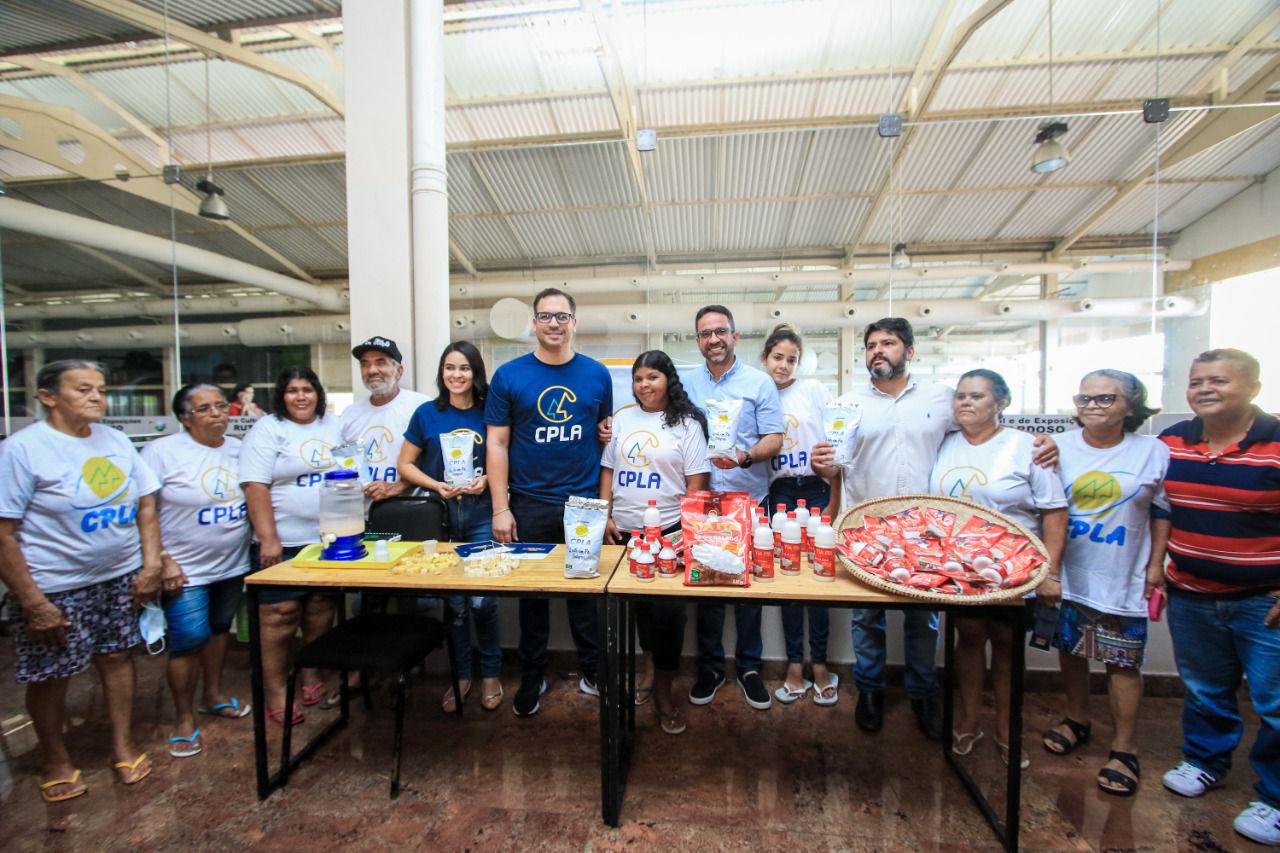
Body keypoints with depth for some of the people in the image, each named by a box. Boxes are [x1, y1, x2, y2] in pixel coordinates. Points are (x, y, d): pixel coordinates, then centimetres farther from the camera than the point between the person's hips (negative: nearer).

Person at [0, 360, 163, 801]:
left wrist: (151, 565, 0)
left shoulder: (116, 440, 3)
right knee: (51, 677, 12)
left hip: (121, 577, 4)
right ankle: (56, 760, 36)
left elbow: (146, 504, 7)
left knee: (118, 656, 14)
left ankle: (123, 745, 32)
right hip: (55, 588, -4)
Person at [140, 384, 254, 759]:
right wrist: (162, 560, -16)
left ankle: (213, 695, 37)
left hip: (233, 564, 5)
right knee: (189, 639, -4)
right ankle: (184, 719, 16)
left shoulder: (239, 449, 4)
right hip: (185, 570, -4)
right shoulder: (162, 452, -10)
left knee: (219, 628, 18)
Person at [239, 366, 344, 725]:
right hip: (283, 544, -4)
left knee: (321, 611, 11)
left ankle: (312, 677, 28)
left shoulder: (333, 426, 9)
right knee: (280, 616, 1)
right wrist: (268, 540, -17)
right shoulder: (267, 430, -6)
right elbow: (255, 487, -12)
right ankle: (275, 694, 17)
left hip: (328, 540, 4)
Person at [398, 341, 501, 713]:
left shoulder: (488, 413, 1)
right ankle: (461, 674, 30)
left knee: (482, 599, -4)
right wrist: (437, 486, -11)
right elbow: (405, 464, 5)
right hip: (440, 514, 1)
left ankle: (490, 674, 20)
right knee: (453, 601, 10)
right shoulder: (427, 413, 2)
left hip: (481, 514, -1)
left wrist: (487, 479, -13)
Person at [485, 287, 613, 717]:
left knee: (586, 590, 12)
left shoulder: (597, 374, 3)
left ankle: (592, 671, 32)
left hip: (584, 504, 1)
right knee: (531, 594, 14)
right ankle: (531, 678, 33)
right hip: (530, 505, 0)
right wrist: (500, 508, -6)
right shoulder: (509, 375, -1)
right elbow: (496, 445, -1)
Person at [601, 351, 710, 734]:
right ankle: (650, 671, 38)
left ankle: (664, 690, 21)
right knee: (639, 602, 17)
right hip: (626, 530, 4)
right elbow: (608, 470, 9)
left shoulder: (686, 424, -4)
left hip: (669, 531, -4)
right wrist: (605, 517, 1)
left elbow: (697, 482, -7)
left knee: (667, 610, 2)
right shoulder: (622, 419, 8)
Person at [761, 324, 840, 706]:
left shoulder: (814, 390, 0)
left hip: (817, 490, -1)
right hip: (780, 494, 2)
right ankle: (795, 665, 19)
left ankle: (820, 665, 19)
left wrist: (834, 501, -6)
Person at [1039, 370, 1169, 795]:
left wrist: (1156, 564, -1)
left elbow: (1162, 512, 5)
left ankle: (1123, 749, 24)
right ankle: (1077, 720, 37)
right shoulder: (1060, 449, -2)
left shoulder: (1154, 452, -3)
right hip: (1068, 574, 1)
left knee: (1123, 663, 7)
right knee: (1070, 650, 15)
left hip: (1124, 579, -1)